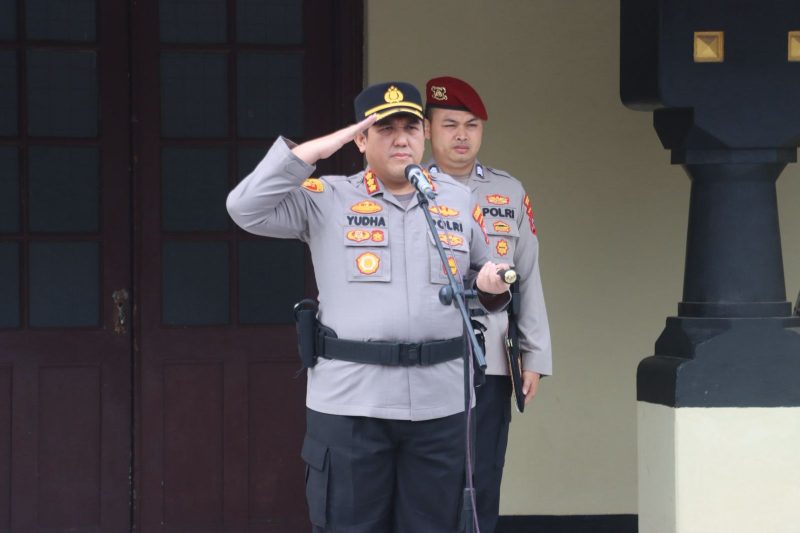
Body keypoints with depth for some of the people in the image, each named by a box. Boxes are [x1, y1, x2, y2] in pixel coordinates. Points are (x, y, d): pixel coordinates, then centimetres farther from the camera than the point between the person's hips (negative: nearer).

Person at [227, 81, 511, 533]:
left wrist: (492, 287, -3)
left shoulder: (460, 200, 13)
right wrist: (315, 150, -10)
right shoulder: (327, 200, 2)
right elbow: (246, 208, -10)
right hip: (349, 401, -3)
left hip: (440, 404, 3)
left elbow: (489, 277, 22)